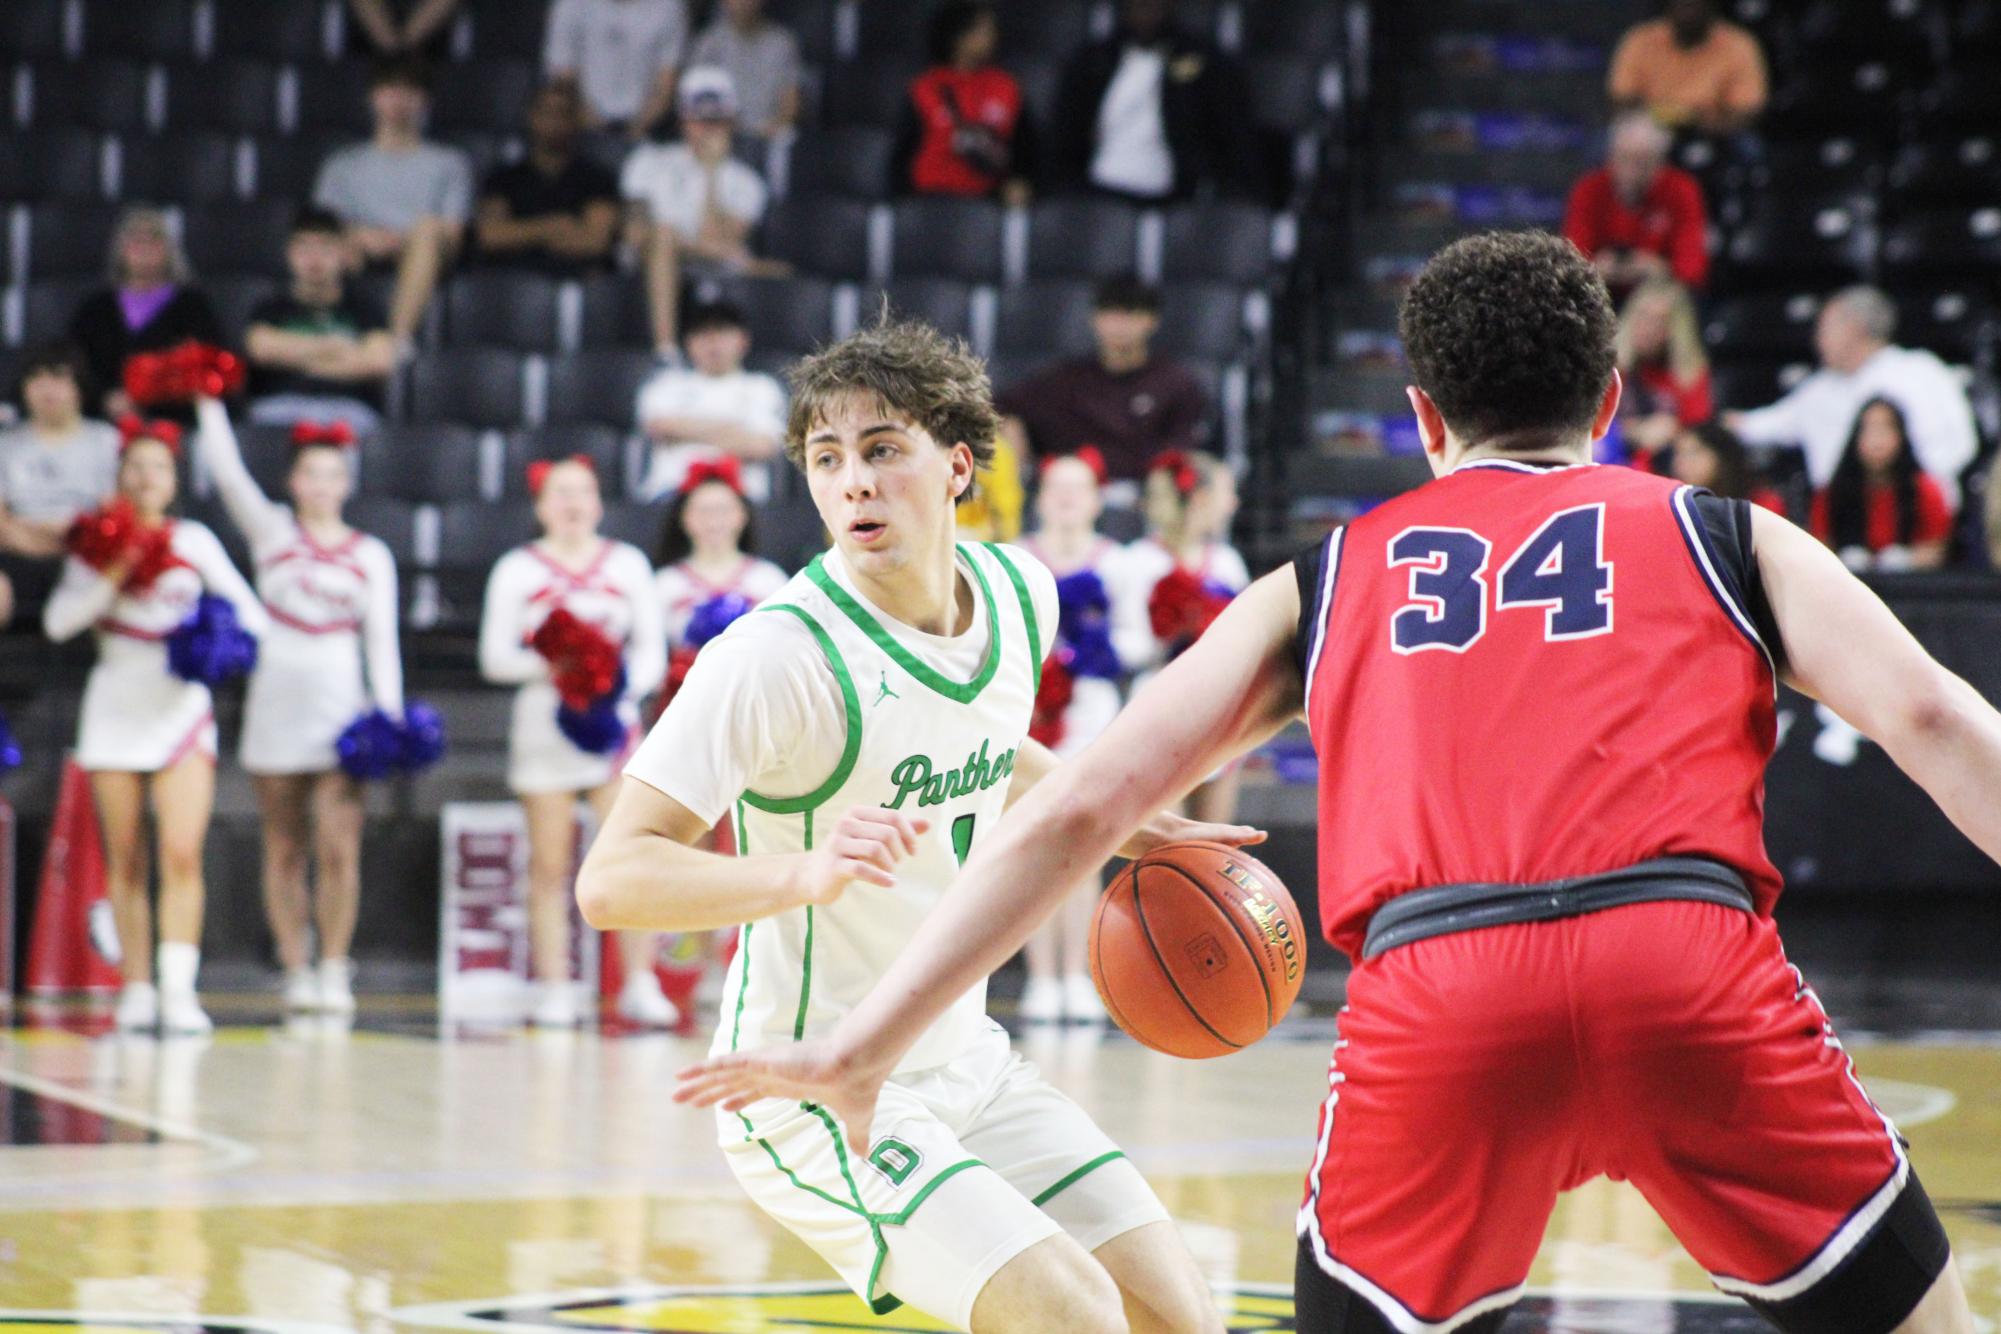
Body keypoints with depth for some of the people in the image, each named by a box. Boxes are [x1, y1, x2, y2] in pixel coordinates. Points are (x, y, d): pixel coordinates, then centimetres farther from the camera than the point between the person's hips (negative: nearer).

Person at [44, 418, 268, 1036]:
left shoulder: (194, 541, 6)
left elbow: (245, 607, 8)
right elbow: (58, 621, -7)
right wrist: (111, 579, -16)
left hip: (181, 707, -1)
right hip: (116, 704, 1)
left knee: (182, 853, -14)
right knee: (125, 861, 3)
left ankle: (179, 991, -18)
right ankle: (136, 991, 10)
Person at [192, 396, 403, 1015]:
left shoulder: (370, 556, 9)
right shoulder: (271, 530, 8)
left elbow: (381, 640, 6)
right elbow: (226, 470, -1)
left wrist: (389, 711, -4)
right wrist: (208, 401, -9)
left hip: (340, 706, -1)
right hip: (276, 702, 1)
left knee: (339, 849, -9)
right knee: (284, 851, 3)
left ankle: (334, 972, -2)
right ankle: (296, 973, 8)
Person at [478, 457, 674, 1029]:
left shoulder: (628, 563, 13)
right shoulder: (517, 569, 8)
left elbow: (652, 649, 9)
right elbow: (494, 656, 2)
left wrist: (624, 686, -10)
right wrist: (547, 668, -15)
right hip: (544, 720, -1)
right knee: (550, 865, -1)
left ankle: (641, 986, -6)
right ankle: (555, 992, 1)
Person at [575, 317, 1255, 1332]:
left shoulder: (1020, 595, -1)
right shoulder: (778, 656, -23)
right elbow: (609, 880, -29)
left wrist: (1127, 830, 15)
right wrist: (805, 874, -43)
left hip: (967, 1062, 8)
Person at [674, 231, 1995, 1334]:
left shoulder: (1324, 581, 26)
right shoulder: (1724, 535, 23)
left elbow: (1079, 805, 20)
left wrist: (863, 1046, 22)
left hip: (1434, 992, 1)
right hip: (1687, 956, -1)